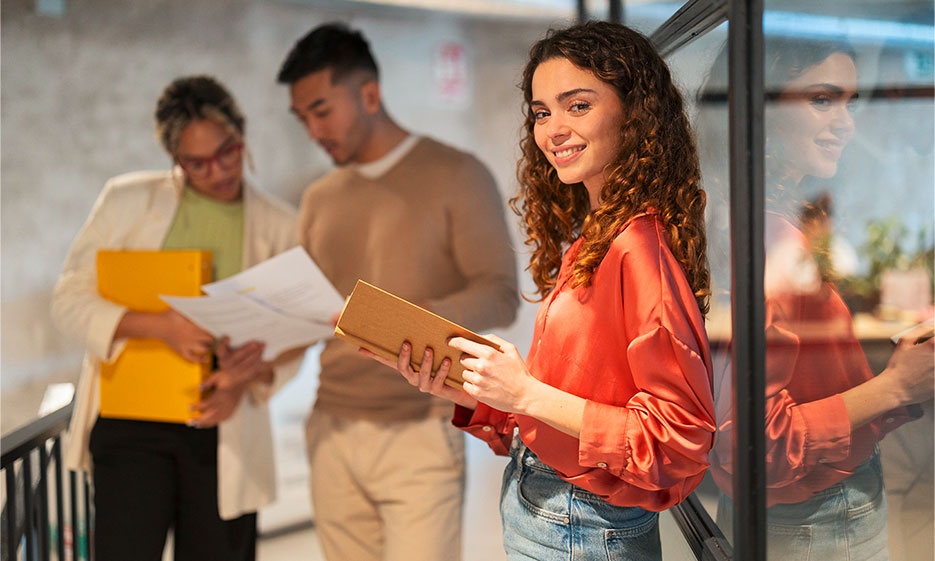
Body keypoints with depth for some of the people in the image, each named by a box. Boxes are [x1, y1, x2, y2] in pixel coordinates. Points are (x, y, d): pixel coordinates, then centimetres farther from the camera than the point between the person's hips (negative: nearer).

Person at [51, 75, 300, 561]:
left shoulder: (280, 226, 5)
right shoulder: (128, 201, 2)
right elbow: (69, 300, -2)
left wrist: (250, 378, -15)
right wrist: (159, 326, -19)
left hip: (224, 427, 1)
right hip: (131, 426, -1)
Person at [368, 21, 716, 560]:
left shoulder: (640, 244, -20)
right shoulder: (586, 239, 4)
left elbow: (680, 436, -22)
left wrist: (529, 394, -22)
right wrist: (462, 392, -4)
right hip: (533, 511, 7)